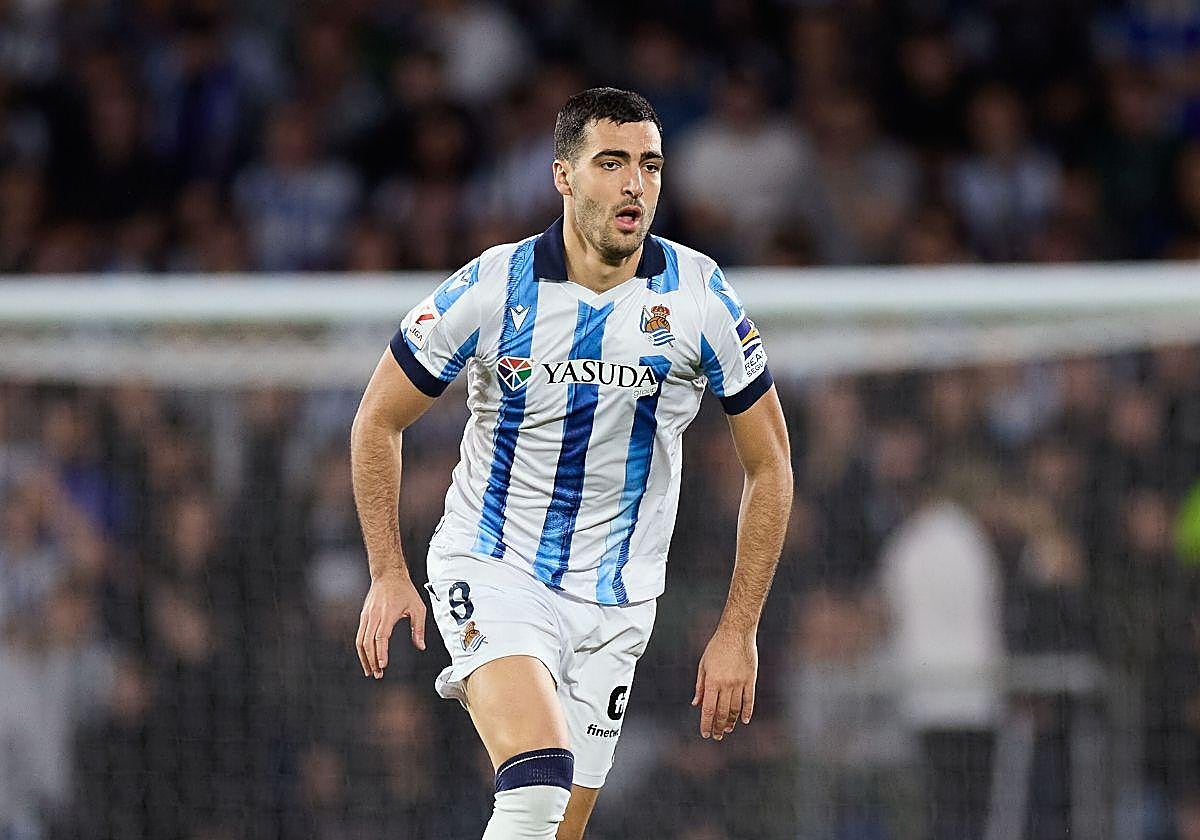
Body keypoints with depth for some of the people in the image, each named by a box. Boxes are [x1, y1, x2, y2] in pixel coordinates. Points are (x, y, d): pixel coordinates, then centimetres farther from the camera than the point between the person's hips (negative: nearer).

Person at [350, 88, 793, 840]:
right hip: (491, 572, -3)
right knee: (538, 777, -29)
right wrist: (388, 573, -4)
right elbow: (379, 419, 2)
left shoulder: (701, 297, -8)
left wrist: (739, 633, -3)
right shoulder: (491, 290, -12)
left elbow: (769, 466, 1)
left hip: (615, 602, 3)